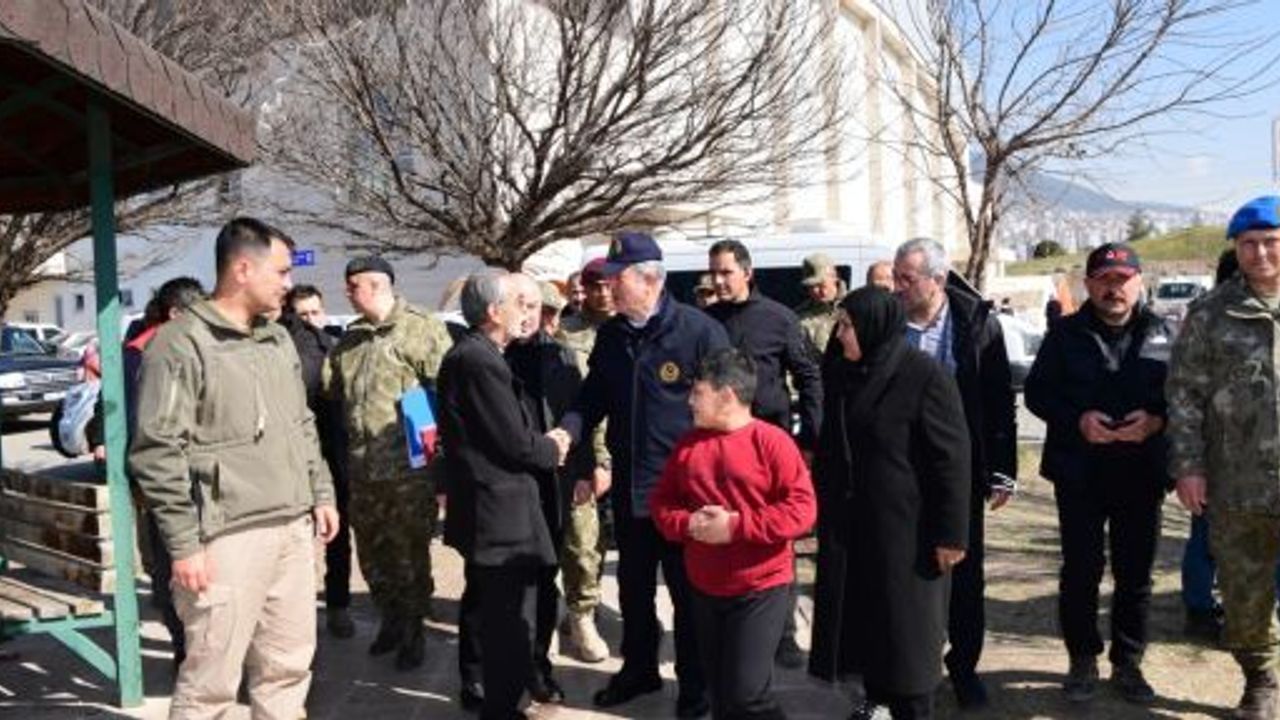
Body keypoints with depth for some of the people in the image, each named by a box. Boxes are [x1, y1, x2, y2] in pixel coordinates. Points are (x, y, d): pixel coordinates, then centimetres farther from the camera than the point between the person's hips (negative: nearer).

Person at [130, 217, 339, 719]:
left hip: (293, 528, 8)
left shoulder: (278, 338, 15)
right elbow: (157, 452, -13)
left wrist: (321, 494, 18)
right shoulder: (180, 343, -10)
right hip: (229, 537, -7)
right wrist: (184, 542, -15)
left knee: (289, 666, 15)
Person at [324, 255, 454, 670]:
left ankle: (413, 630, 23)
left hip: (409, 468, -6)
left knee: (410, 553, 6)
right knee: (371, 551, 16)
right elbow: (330, 391, 20)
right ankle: (391, 620, 35)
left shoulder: (422, 330, -9)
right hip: (361, 468, 7)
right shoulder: (350, 338, 12)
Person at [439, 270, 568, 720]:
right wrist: (552, 448, -1)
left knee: (497, 619, 21)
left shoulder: (469, 355, 12)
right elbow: (516, 445, -20)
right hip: (501, 514, -11)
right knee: (510, 623, 0)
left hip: (488, 510, 11)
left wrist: (542, 443, 5)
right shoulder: (482, 361, -21)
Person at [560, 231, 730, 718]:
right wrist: (569, 430, -7)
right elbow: (594, 396, 13)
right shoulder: (610, 335, 5)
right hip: (629, 486, 6)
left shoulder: (699, 330, -14)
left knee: (688, 591, 9)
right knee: (633, 587, 19)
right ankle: (639, 668, 39)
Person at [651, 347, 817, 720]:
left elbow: (802, 509, -17)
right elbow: (661, 502, 10)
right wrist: (687, 524, -12)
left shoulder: (771, 441, -12)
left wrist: (736, 525, -22)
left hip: (762, 588, -6)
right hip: (705, 589, 6)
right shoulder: (688, 444, 6)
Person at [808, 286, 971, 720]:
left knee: (904, 623, 3)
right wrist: (822, 507, 16)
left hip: (904, 525, -7)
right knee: (860, 615, 15)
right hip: (849, 522, 7)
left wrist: (951, 533, -16)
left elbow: (953, 459, -16)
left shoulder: (925, 377, -16)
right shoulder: (843, 374, 5)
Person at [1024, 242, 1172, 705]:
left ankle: (1128, 663, 25)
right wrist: (1078, 420, -16)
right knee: (1080, 571, 6)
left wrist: (1157, 419, -15)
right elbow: (1037, 392, 0)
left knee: (1136, 575, 10)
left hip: (1142, 474, 1)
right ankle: (1083, 661, 22)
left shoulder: (1163, 334, 5)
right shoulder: (1066, 334, 2)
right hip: (1079, 475, -1)